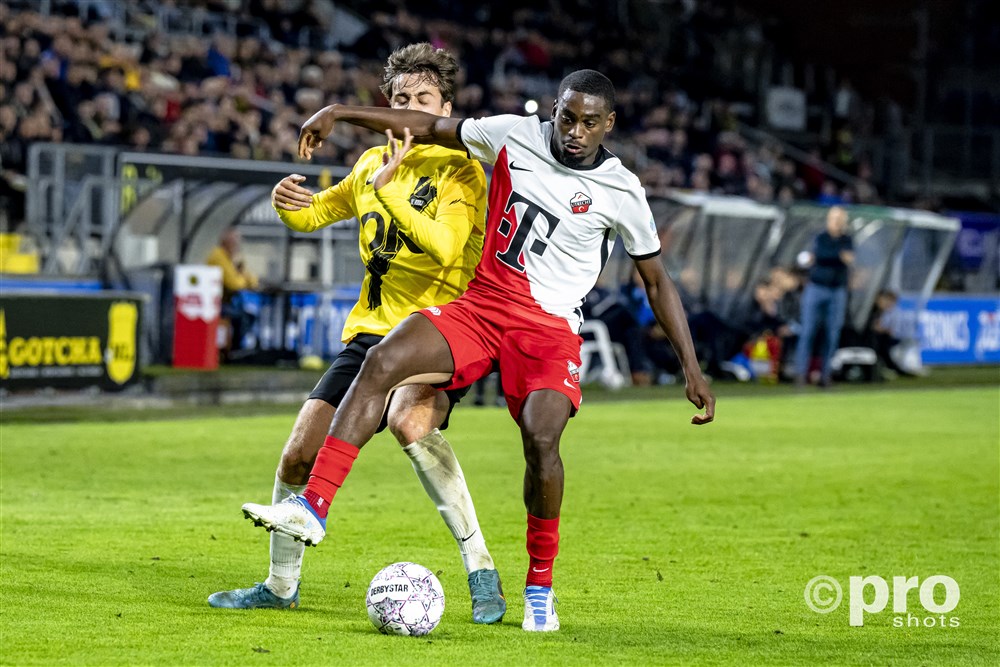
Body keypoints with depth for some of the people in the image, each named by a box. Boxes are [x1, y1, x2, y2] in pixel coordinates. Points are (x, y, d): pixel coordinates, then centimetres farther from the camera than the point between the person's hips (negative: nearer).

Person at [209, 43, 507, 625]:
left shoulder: (460, 171, -7)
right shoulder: (374, 164, 12)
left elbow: (446, 248, -23)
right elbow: (312, 214, 24)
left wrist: (392, 190, -30)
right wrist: (287, 203, 0)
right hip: (371, 332, 6)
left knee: (409, 421, -37)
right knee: (300, 454, 1)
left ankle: (482, 571, -29)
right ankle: (281, 586, 24)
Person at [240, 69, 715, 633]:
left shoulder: (622, 191, -4)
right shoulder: (515, 136, 0)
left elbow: (657, 279, 5)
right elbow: (430, 128, 12)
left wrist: (692, 369, 3)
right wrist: (339, 113, 9)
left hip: (550, 327, -3)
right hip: (480, 304, 3)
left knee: (541, 437, -26)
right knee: (384, 361, -22)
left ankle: (541, 586, -5)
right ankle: (313, 509, -24)